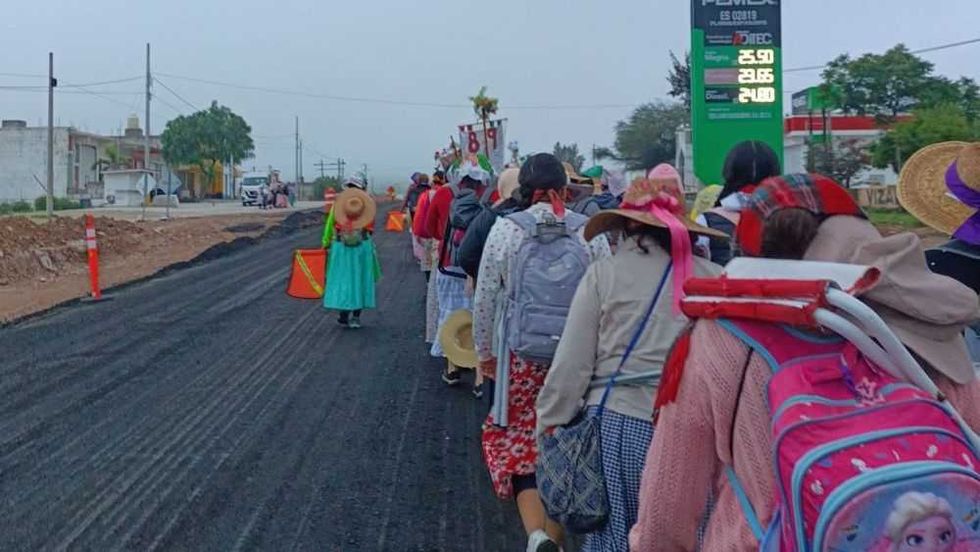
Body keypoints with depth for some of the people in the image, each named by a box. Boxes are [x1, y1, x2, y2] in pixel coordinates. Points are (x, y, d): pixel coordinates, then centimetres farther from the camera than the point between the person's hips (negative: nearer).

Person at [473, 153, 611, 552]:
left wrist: (484, 351, 12)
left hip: (522, 354, -1)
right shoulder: (589, 231, -4)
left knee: (518, 443, 7)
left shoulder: (505, 228, -4)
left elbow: (484, 298, 0)